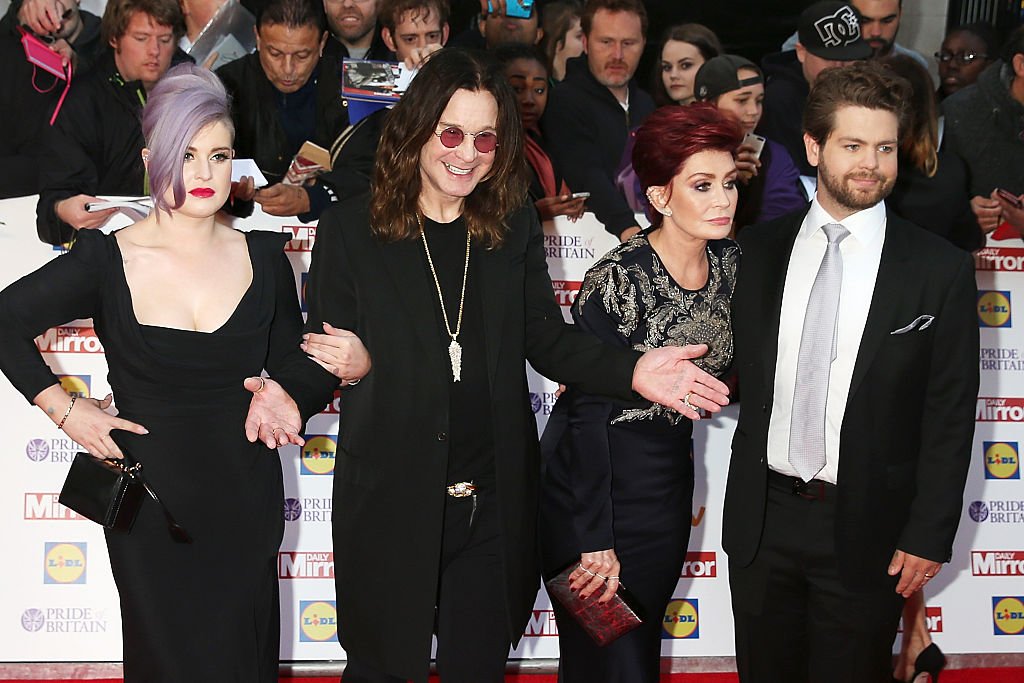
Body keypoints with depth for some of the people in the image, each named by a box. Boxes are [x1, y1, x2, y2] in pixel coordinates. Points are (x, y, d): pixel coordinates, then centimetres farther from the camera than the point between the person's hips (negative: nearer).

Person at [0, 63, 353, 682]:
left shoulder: (263, 256, 0)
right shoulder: (109, 259, -9)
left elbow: (292, 360, 13)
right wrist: (63, 409, -2)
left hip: (245, 500, 2)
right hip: (151, 504, -2)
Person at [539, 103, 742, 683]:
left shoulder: (731, 262, -3)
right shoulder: (618, 280, -22)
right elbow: (589, 414, -20)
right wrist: (596, 542, -19)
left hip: (672, 480, 6)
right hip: (598, 478, -6)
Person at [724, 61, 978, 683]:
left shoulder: (941, 269, -6)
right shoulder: (759, 250, 2)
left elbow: (950, 415, -5)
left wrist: (929, 535, -7)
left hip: (866, 529, -2)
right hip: (762, 519, 3)